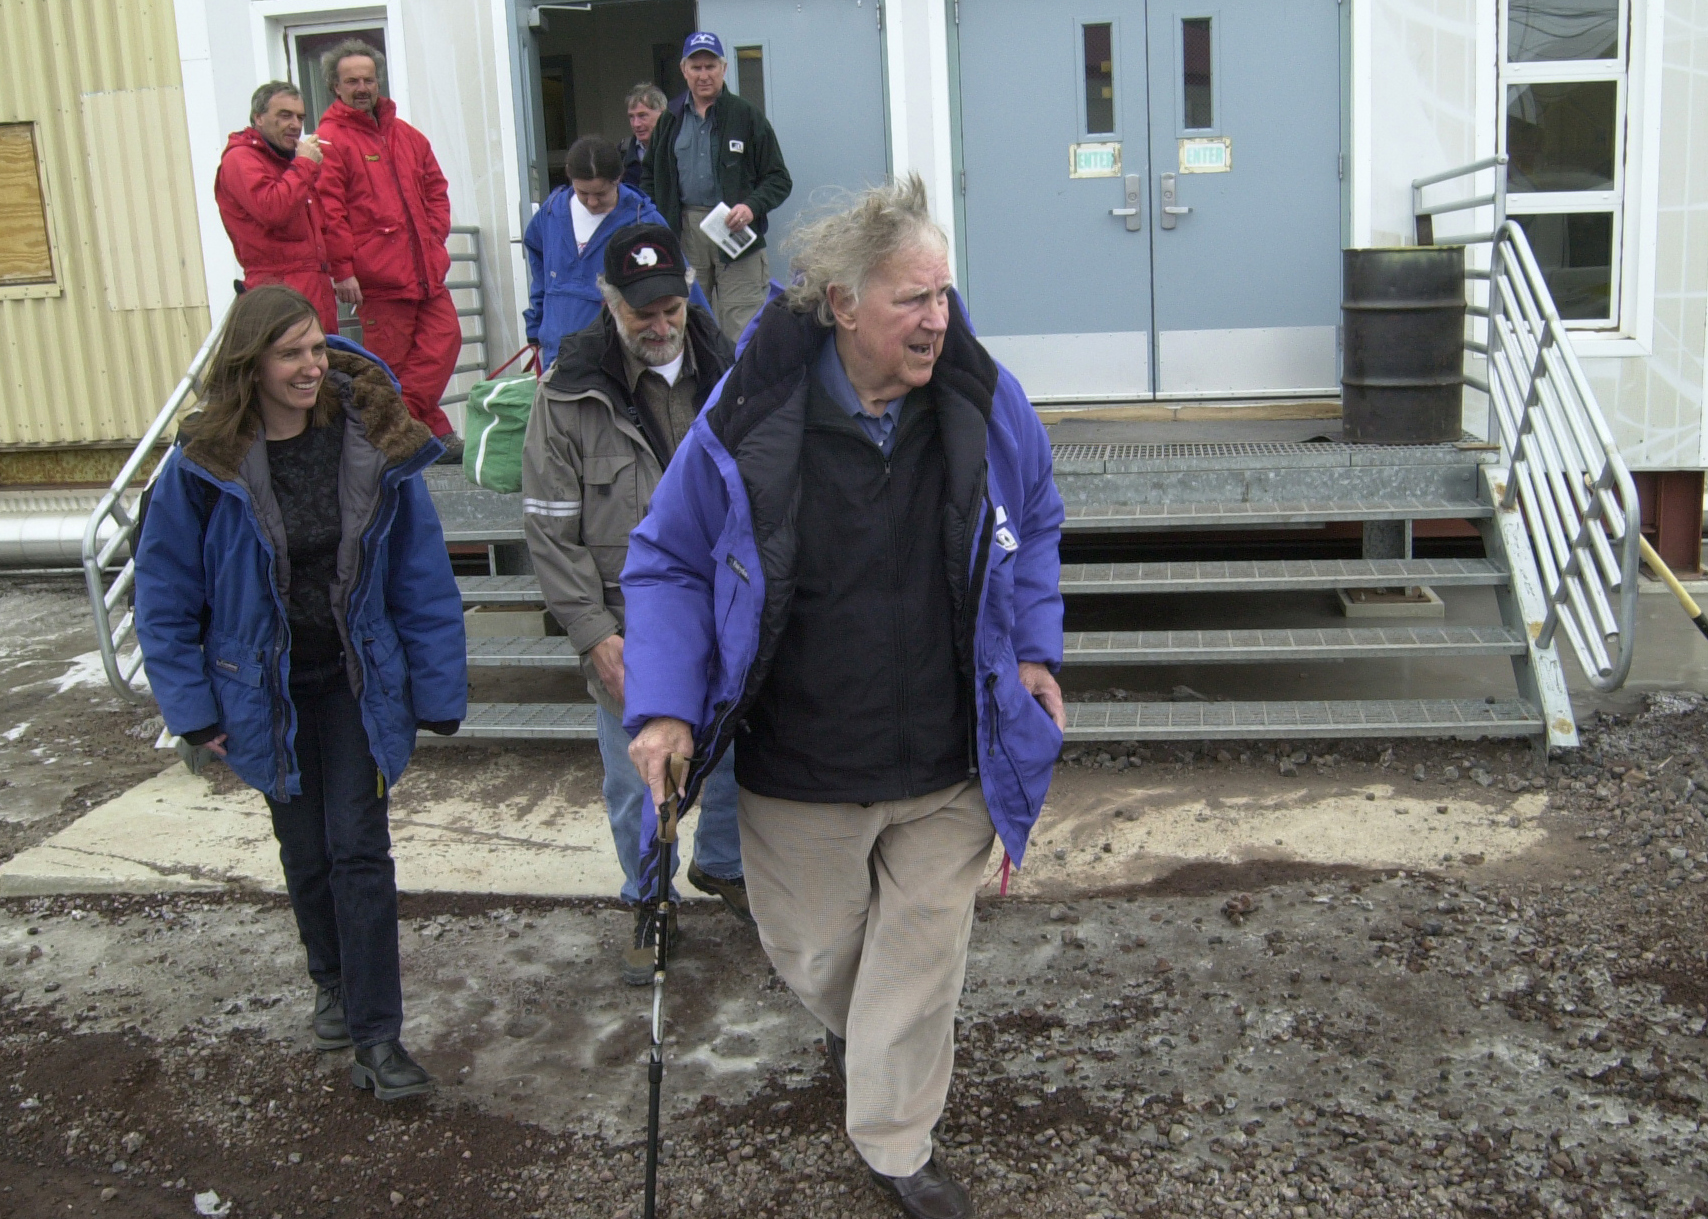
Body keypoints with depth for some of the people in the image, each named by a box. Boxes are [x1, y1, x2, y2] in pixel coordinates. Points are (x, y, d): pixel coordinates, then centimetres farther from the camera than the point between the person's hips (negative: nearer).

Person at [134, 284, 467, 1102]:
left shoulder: (374, 443, -12)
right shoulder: (205, 465, -14)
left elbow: (420, 573, -7)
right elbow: (165, 595, -5)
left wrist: (438, 690, -8)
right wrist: (194, 709, -7)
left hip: (359, 682, -1)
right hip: (266, 690, 1)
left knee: (359, 848, -4)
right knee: (305, 850, 15)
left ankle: (375, 1036, 3)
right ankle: (333, 985, 39)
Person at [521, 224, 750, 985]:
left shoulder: (725, 372, 0)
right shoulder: (570, 394, -11)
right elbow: (550, 529, -9)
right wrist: (594, 633, -13)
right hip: (631, 630, -3)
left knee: (738, 752, 16)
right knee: (636, 780, 9)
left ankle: (721, 865, 44)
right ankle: (647, 904, 33)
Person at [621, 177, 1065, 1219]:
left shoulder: (986, 403, -10)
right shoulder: (750, 419, -17)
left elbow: (1033, 527, 10)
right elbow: (669, 564, -4)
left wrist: (1033, 649, 0)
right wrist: (665, 709, -14)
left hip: (947, 766, 1)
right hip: (799, 770, 0)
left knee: (922, 960, 11)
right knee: (813, 952, 20)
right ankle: (848, 1025, 58)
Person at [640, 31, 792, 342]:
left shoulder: (747, 117, 3)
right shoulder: (670, 120, 13)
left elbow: (779, 179, 1)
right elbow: (649, 176, 21)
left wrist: (752, 206, -17)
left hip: (737, 233, -3)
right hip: (683, 234, 3)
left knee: (741, 328, -8)